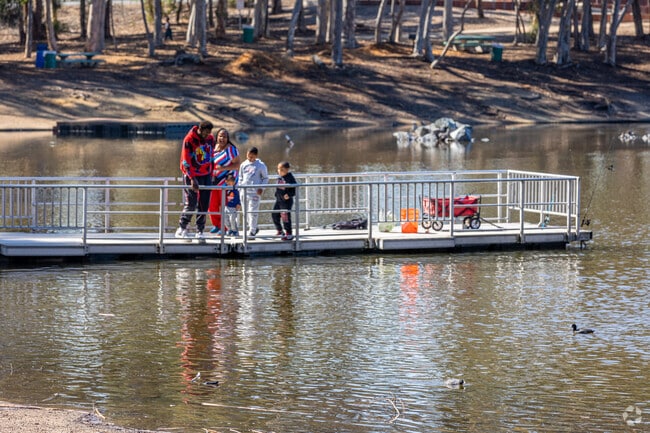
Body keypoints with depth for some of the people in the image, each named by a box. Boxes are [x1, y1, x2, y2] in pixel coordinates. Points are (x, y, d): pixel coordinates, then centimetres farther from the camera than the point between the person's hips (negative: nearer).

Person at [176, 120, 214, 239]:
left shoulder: (210, 139, 5)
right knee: (191, 203, -9)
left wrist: (211, 173, 13)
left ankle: (200, 231, 9)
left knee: (204, 205, 3)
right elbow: (186, 161, -16)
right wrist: (192, 179, -22)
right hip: (192, 175, -6)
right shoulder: (189, 140, -14)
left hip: (206, 176, 6)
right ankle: (181, 229, 3)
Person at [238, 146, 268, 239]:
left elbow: (265, 178, 4)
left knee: (253, 212, -8)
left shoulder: (261, 165, -2)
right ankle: (254, 228, 25)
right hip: (244, 192, 5)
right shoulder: (243, 165, 9)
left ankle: (252, 232, -3)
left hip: (255, 192, -5)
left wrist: (261, 188, -8)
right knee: (245, 212, 10)